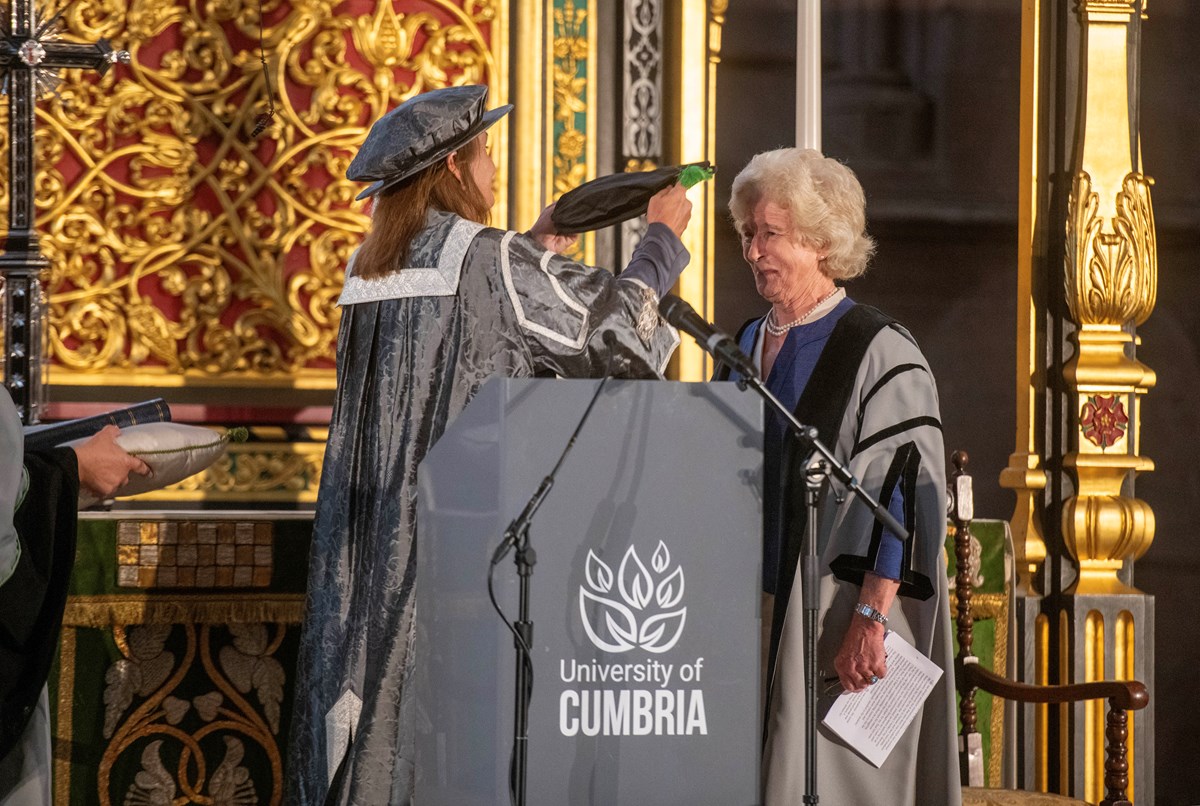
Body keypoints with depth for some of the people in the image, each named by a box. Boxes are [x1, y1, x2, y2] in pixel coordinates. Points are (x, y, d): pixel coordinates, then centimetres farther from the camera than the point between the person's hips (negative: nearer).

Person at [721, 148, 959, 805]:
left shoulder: (881, 355, -10)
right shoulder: (745, 348, 12)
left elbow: (903, 491, -17)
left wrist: (869, 620, -23)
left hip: (834, 624, -7)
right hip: (748, 615, 7)